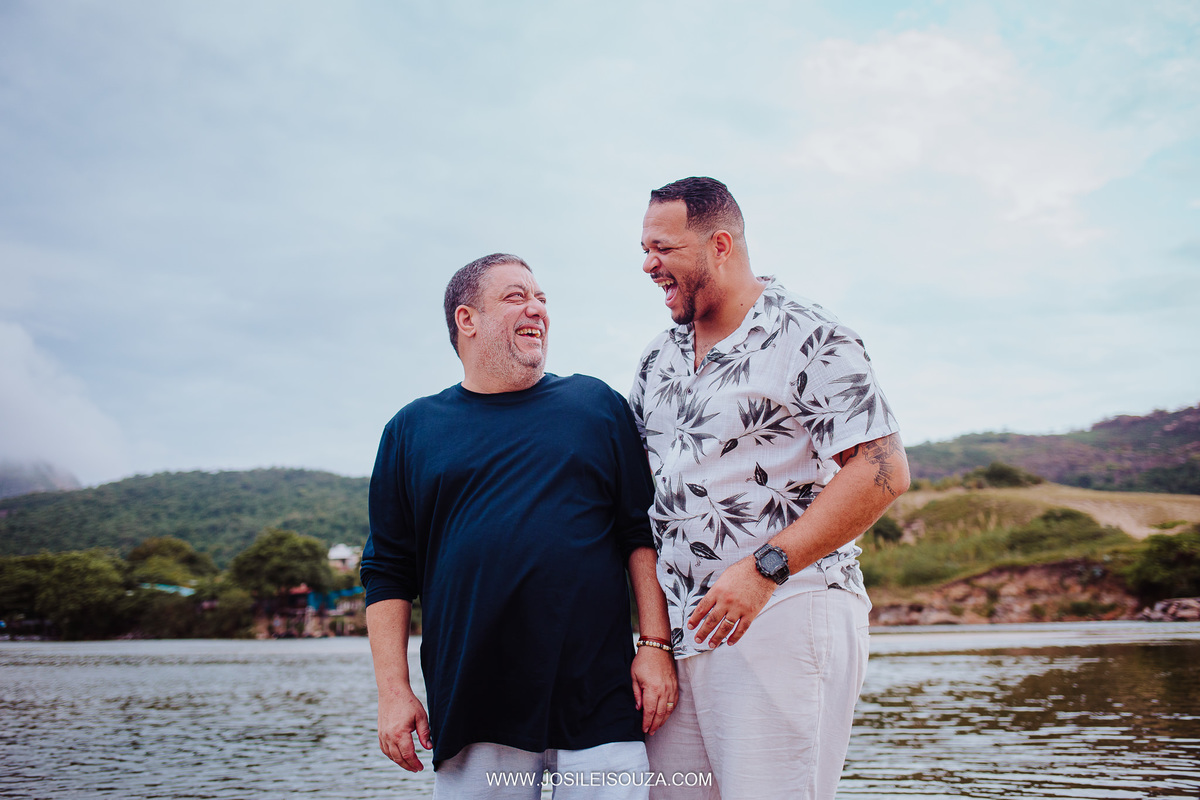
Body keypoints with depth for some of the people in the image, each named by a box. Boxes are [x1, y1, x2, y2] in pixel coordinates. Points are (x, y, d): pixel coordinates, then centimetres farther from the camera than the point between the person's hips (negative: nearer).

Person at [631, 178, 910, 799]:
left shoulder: (807, 338, -6)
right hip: (680, 628, 7)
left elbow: (883, 471, -14)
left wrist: (764, 568, -20)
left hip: (785, 614, -6)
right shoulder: (658, 358, 16)